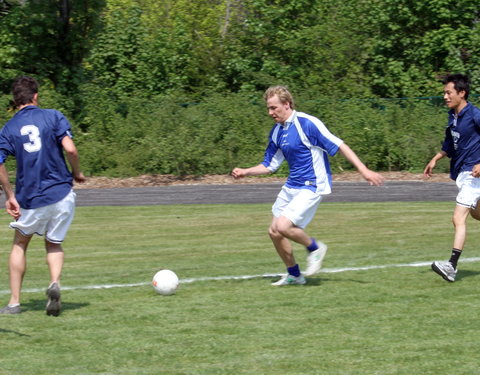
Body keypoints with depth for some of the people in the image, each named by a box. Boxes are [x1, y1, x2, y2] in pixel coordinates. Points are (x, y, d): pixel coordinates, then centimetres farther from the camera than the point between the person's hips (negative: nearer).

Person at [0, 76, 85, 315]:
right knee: (53, 244, 19)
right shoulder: (53, 117, -2)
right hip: (60, 194, 0)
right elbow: (70, 149, -13)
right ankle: (55, 283, -10)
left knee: (20, 244, 21)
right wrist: (77, 173, 4)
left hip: (29, 200, 0)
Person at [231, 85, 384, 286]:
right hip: (291, 186, 8)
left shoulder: (307, 123, -17)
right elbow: (269, 165, 16)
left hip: (312, 186, -8)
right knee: (274, 232, 7)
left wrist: (364, 170, -22)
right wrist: (245, 172, -1)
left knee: (282, 226, -21)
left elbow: (339, 145, -18)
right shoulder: (276, 132, 7)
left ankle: (314, 248, 6)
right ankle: (294, 275, 25)